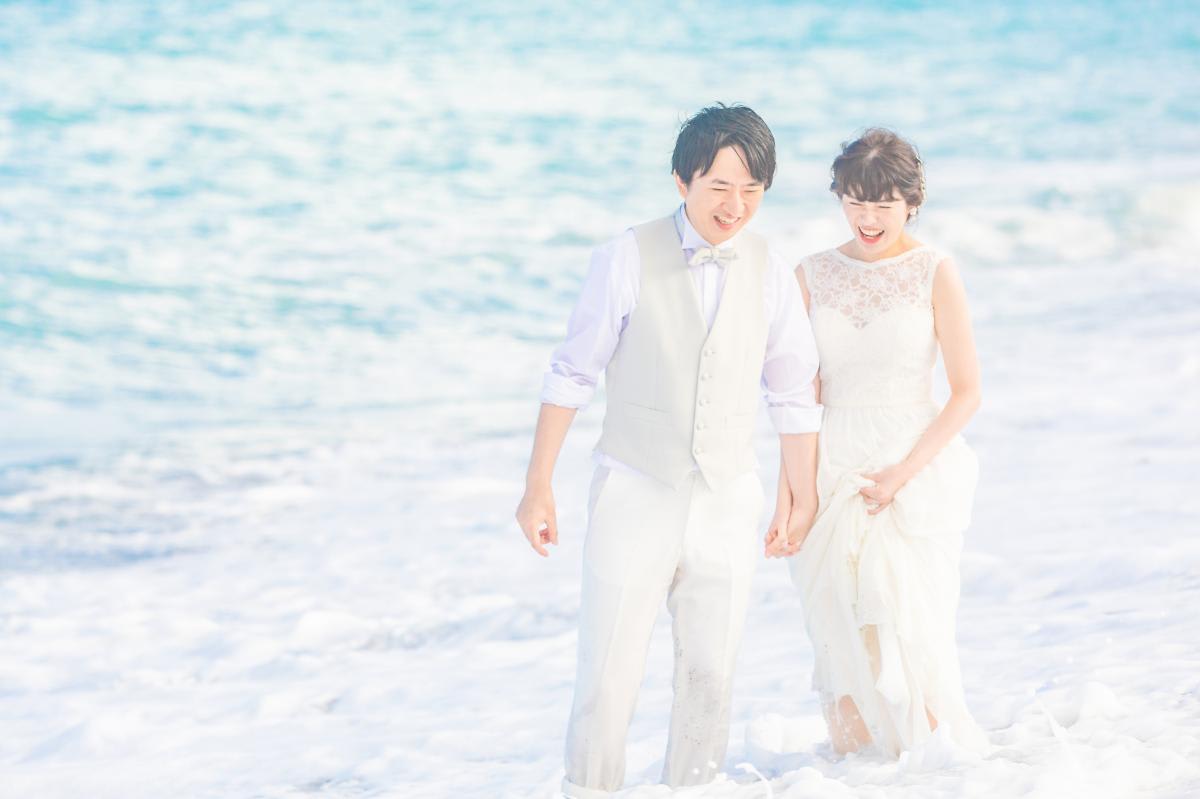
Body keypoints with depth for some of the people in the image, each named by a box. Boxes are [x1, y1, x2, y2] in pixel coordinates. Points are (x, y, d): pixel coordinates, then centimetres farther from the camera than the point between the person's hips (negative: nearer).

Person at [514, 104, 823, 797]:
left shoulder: (770, 274, 1)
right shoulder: (629, 259, -9)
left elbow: (794, 396, 10)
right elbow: (572, 375, -4)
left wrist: (804, 498, 16)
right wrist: (539, 487, -4)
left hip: (728, 505, 3)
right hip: (636, 497, -3)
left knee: (711, 676, 10)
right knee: (609, 679, -3)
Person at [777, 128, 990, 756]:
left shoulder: (934, 273, -3)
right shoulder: (814, 276, 6)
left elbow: (967, 391, -5)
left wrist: (905, 471, -13)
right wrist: (788, 490, 0)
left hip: (916, 472, -3)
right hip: (834, 469, 3)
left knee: (906, 633, -9)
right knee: (841, 638, 0)